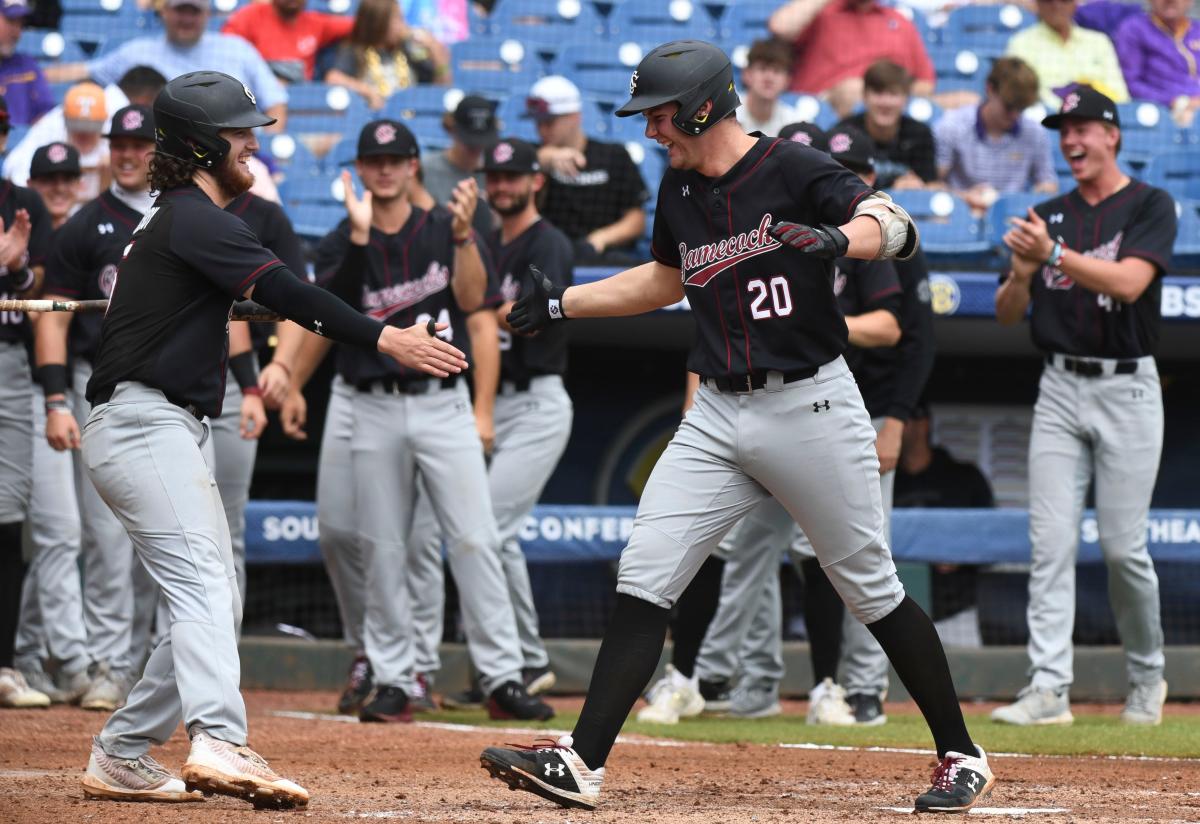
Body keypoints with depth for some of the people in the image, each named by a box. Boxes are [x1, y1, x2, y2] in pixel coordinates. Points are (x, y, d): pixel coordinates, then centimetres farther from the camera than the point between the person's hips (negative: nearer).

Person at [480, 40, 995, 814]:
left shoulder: (792, 170, -12)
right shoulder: (680, 188, 10)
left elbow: (897, 226, -25)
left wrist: (837, 239, -45)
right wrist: (562, 302, 24)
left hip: (811, 408, -6)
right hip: (718, 417, 6)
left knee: (873, 590, 2)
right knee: (644, 578, -5)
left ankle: (962, 757, 16)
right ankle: (582, 763, -8)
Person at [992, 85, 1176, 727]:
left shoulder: (1149, 207, -2)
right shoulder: (1048, 215, 12)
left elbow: (1130, 283, -19)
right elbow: (1007, 313, 10)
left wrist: (1055, 254, -29)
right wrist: (1022, 273, -12)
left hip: (1127, 390, -4)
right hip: (1060, 389, 4)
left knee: (1123, 546, -3)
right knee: (1051, 543, -6)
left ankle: (1146, 676, 17)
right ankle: (1048, 688, -10)